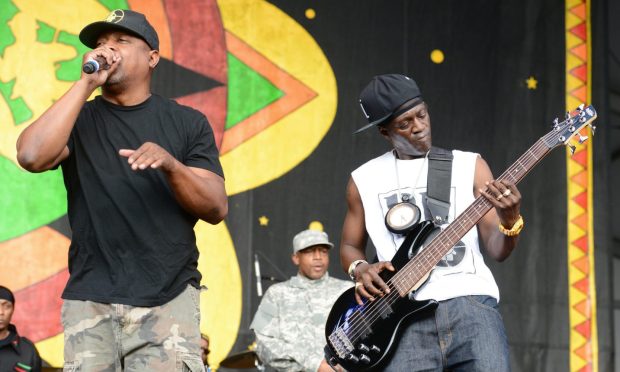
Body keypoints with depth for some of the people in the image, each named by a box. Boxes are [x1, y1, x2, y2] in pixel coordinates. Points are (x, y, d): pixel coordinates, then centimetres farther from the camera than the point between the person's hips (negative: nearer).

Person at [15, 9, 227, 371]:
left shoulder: (187, 123, 9)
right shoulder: (78, 119, 11)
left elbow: (217, 209, 2)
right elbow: (32, 156, -10)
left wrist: (171, 166, -16)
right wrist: (86, 84, -6)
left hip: (170, 298, 0)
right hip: (90, 300, 1)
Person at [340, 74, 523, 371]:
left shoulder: (469, 166, 11)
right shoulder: (364, 180, 14)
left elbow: (497, 250, 9)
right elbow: (350, 246, 24)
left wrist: (510, 220, -13)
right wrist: (360, 269, 2)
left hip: (469, 301, 0)